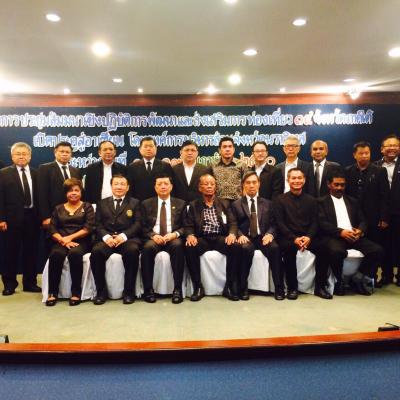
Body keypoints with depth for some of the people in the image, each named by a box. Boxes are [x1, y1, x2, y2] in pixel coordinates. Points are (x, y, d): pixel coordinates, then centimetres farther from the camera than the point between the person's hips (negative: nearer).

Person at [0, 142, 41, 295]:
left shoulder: (36, 174, 9)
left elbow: (39, 196, 6)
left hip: (32, 217, 3)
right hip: (12, 218, -2)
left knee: (30, 251, 9)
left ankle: (30, 282, 20)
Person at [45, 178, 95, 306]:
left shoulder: (87, 207, 12)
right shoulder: (58, 209, 19)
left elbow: (88, 228, -1)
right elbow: (52, 230, 7)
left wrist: (70, 237, -10)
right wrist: (63, 240, -11)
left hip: (81, 242, -2)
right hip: (62, 242, 2)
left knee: (75, 253, -35)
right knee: (55, 254, -31)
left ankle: (76, 292, -26)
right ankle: (52, 292, -22)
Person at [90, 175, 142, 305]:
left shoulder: (135, 203, 17)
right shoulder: (102, 203, 21)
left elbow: (137, 224, 4)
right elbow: (98, 225, 10)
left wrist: (124, 235, -14)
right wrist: (106, 237, -12)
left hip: (128, 239, -1)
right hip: (107, 239, 2)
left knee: (132, 250, -35)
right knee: (96, 251, -30)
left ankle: (128, 291, -20)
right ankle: (101, 291, -14)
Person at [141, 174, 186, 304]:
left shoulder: (180, 204, 14)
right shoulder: (146, 204, 14)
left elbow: (185, 226, 9)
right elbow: (143, 227, 8)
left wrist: (175, 234, -12)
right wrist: (153, 235, -12)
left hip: (173, 238, 0)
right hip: (153, 238, 0)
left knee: (178, 246, -35)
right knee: (148, 247, -34)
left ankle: (177, 289, -29)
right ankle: (148, 289, -23)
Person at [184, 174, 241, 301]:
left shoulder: (224, 203, 16)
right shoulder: (194, 205, 13)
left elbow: (232, 223, 8)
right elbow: (188, 225, 5)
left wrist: (232, 234, -15)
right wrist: (190, 235, -18)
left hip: (221, 238, 1)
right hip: (202, 239, 0)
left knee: (235, 246, -30)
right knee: (189, 248, -32)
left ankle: (229, 286, -15)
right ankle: (198, 287, -16)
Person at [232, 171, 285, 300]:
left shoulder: (267, 204, 17)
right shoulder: (236, 205, 12)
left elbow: (273, 223, 10)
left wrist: (270, 234, -11)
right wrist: (240, 235, -14)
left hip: (263, 237, 1)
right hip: (246, 238, -1)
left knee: (275, 248, -30)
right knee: (246, 249, -35)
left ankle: (279, 288, -21)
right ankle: (243, 288, -23)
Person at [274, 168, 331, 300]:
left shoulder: (311, 200, 14)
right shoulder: (280, 200, 5)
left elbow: (315, 222, 7)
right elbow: (280, 223, -3)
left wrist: (308, 237, -14)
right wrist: (295, 238, -16)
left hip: (308, 237, 3)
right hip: (288, 237, -2)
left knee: (322, 248, -26)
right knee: (289, 249, -35)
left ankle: (320, 287, -11)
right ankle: (292, 287, -20)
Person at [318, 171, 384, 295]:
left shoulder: (352, 201, 25)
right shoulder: (322, 201, 9)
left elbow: (362, 221, 17)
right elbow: (322, 223, -5)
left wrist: (360, 230, -7)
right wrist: (340, 231, -19)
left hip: (353, 236, 5)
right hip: (334, 237, -5)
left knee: (377, 250, -20)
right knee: (337, 251, -38)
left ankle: (359, 277, 1)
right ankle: (339, 281, -9)